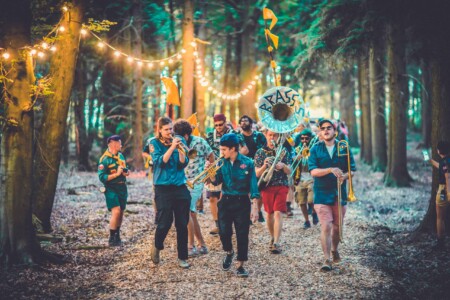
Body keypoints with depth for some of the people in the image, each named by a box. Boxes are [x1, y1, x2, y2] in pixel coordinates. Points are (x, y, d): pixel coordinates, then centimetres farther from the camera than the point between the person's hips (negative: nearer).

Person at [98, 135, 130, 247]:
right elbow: (102, 177, -18)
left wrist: (126, 172, -2)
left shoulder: (120, 155, 10)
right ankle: (112, 239, -9)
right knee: (116, 211, -18)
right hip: (111, 188, -7)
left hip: (122, 187, 7)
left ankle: (117, 236, 28)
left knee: (121, 212, 12)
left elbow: (126, 170, 22)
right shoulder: (105, 159, -12)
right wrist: (116, 174, -22)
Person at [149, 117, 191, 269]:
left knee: (182, 224, 2)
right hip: (163, 188, -3)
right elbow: (160, 162, -15)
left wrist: (181, 149, -15)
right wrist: (172, 147, -22)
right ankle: (157, 246, 23)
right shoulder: (154, 143, -1)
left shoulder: (178, 140, 7)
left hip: (180, 187, 3)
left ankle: (182, 257, 12)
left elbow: (183, 164, 1)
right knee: (165, 222, -7)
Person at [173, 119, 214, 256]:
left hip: (195, 182, -6)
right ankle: (202, 245, 20)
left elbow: (211, 157, 3)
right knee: (192, 214, 10)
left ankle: (191, 246, -14)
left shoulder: (199, 142, -8)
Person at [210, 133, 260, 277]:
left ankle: (240, 266, 12)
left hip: (242, 202, -2)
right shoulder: (222, 162, 3)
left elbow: (253, 187, -7)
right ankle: (229, 252, 28)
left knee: (242, 235, 1)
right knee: (224, 232, -4)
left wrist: (255, 208, -11)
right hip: (226, 201, 3)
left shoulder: (247, 163, -8)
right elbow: (216, 181, 0)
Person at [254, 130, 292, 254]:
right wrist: (264, 166, -23)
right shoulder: (260, 152, 3)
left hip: (282, 185, -1)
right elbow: (257, 173, -1)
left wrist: (283, 166, -24)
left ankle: (276, 243, -17)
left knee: (278, 213, -12)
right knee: (269, 214, 9)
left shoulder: (284, 151, 4)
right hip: (267, 186, 1)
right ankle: (272, 237, 27)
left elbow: (289, 171, 0)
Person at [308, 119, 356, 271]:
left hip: (339, 193, 2)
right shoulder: (315, 149, 0)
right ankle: (327, 260, -8)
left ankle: (334, 250, 40)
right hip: (322, 194, -2)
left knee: (337, 227, 14)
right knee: (326, 226, -12)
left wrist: (344, 176, -18)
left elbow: (351, 170, 3)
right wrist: (330, 170, -25)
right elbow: (313, 171, -10)